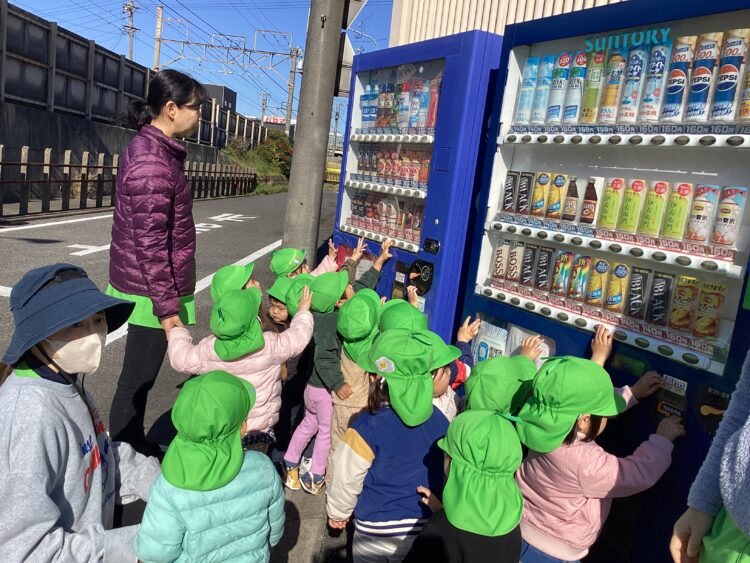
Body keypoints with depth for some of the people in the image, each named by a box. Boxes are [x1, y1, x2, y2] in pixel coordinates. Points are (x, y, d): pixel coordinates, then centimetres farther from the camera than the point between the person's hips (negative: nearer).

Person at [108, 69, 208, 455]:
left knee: (140, 376, 21)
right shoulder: (153, 163, -21)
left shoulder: (152, 148, 11)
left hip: (144, 285, 10)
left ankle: (133, 448, 37)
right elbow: (149, 245, -23)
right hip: (151, 292, -10)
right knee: (138, 379, 4)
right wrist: (166, 306, -21)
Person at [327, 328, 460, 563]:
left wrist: (338, 512, 8)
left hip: (376, 529, -3)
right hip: (425, 526, 4)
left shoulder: (366, 428, -24)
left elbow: (347, 479, -12)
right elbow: (447, 469, 4)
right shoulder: (438, 418, -10)